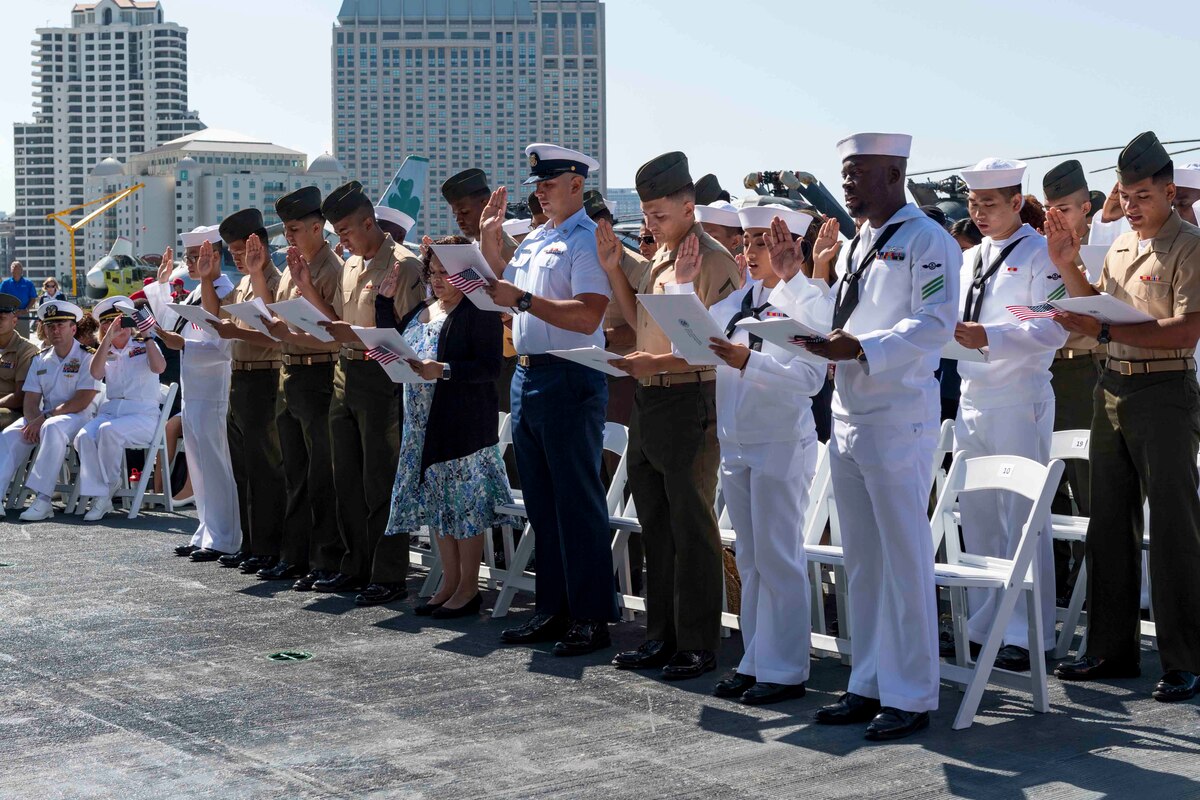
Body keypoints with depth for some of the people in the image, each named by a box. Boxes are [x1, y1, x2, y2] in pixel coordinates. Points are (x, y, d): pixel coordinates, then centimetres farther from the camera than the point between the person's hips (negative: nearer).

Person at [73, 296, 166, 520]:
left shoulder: (144, 347, 11)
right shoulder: (106, 353, 20)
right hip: (110, 411, 3)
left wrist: (147, 337, -11)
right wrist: (108, 338, -9)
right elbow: (96, 373, -4)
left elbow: (158, 367, -12)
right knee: (84, 436, -28)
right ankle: (99, 496, -24)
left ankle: (110, 483, -10)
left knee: (108, 431, -34)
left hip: (142, 415, -3)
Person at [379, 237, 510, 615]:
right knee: (434, 500, 11)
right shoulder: (421, 310, 16)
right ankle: (449, 583, 21)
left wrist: (443, 370, -25)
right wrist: (384, 299, 11)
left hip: (465, 423, -8)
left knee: (466, 502, -3)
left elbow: (490, 367, -16)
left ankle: (468, 588, 6)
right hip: (422, 424, 8)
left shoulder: (479, 311, -9)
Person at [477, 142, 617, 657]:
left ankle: (592, 618, 3)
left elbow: (588, 316, -22)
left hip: (570, 381, -9)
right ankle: (553, 610, 22)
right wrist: (490, 241, 15)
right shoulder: (533, 240, 17)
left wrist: (522, 300, -22)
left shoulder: (587, 240, -11)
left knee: (578, 503, -4)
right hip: (526, 376, 9)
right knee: (541, 504, 13)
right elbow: (507, 294, 21)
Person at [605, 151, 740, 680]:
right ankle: (662, 636, 22)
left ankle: (698, 645, 6)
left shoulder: (712, 260, -12)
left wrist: (657, 363, -24)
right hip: (647, 400, 9)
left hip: (690, 402, -9)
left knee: (692, 527, -2)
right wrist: (613, 272, 13)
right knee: (656, 526, 13)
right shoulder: (659, 257, 16)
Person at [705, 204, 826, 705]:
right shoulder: (739, 301, 10)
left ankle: (784, 670, 6)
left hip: (781, 444, -7)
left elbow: (809, 377, -20)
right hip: (734, 443, 7)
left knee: (778, 559, -2)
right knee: (750, 560, 13)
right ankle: (755, 662, 21)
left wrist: (749, 362, -29)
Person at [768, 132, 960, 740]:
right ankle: (869, 686, 21)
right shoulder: (857, 245, 19)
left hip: (899, 420, -9)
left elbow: (936, 323, -19)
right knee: (862, 562, 12)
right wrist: (790, 276, 14)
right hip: (847, 417, 9)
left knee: (904, 559, -4)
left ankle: (911, 696, 4)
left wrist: (862, 348, -28)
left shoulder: (925, 240, -8)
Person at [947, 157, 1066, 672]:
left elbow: (1055, 328, -14)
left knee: (1022, 519, -5)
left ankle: (1026, 635, 1)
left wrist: (991, 337, -25)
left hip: (1019, 402, -7)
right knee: (976, 519, 9)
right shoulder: (969, 259, 18)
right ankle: (983, 625, 18)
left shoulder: (1040, 255, -5)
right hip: (972, 400, 7)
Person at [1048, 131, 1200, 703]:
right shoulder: (1120, 245, 14)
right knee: (1110, 522, 11)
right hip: (1112, 390, 8)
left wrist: (1106, 330, -27)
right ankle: (1112, 649, 21)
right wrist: (1066, 267, 9)